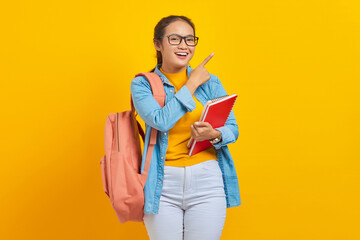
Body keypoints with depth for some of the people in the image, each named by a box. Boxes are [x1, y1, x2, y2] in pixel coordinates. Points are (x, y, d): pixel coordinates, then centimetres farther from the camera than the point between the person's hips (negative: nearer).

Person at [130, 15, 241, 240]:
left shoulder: (211, 82, 7)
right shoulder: (143, 84, 1)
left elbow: (233, 129, 7)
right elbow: (162, 121, -16)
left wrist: (214, 135, -16)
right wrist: (192, 84, -8)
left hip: (206, 181, 2)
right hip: (163, 185, -1)